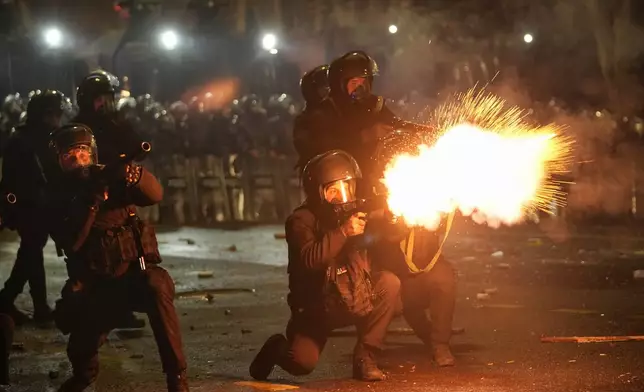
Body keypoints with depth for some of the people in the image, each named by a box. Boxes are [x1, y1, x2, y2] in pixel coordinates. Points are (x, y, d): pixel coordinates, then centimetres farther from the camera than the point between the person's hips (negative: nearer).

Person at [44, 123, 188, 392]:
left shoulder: (110, 177, 4)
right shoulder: (56, 197, 1)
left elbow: (155, 194, -12)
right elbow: (70, 242, -16)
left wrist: (131, 172, -34)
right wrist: (90, 201, -28)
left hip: (134, 274, -1)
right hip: (96, 285, 1)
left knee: (157, 287, -34)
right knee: (80, 348, -16)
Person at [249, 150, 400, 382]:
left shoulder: (355, 213, -1)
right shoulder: (301, 221, -14)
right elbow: (310, 260, -31)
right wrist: (343, 232, -36)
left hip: (354, 300, 4)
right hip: (316, 308, -4)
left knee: (389, 283, -22)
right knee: (302, 364, -23)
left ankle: (365, 356, -13)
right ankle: (277, 348, 17)